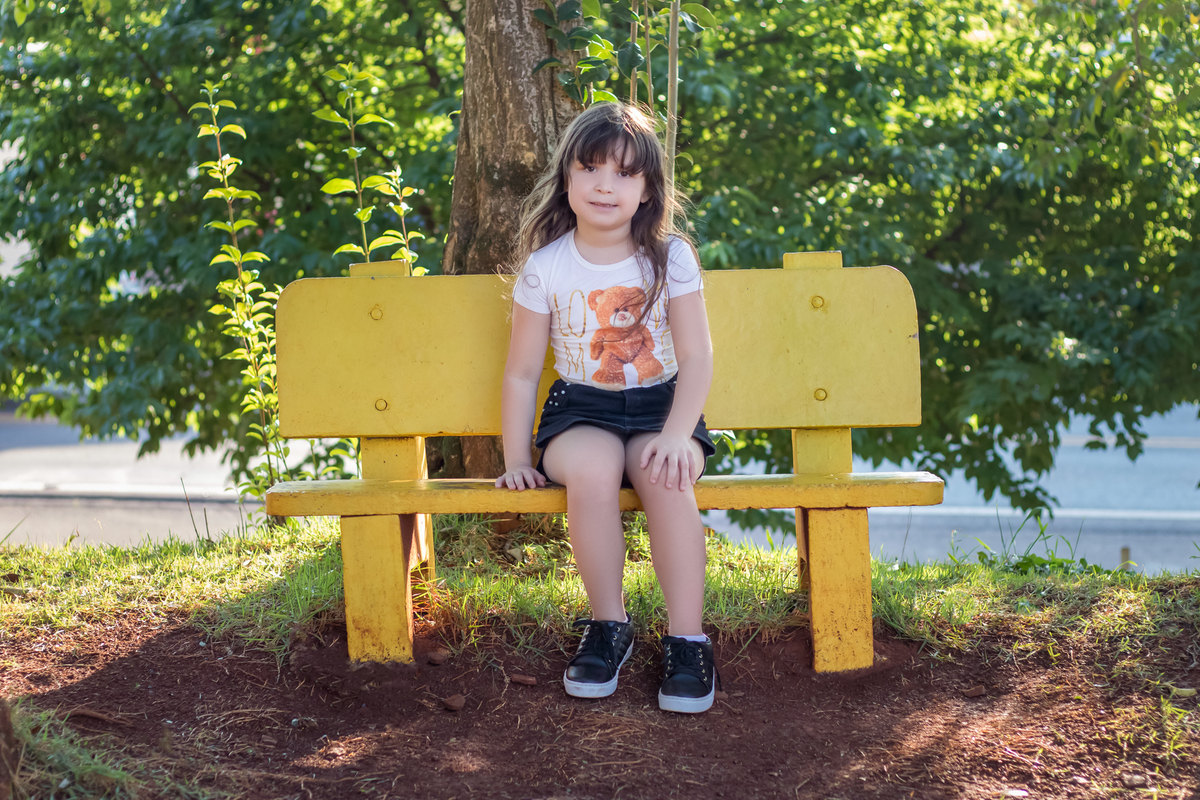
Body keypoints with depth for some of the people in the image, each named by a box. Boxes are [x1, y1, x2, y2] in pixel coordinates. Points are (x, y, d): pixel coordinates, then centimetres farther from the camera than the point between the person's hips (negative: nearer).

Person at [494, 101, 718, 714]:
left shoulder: (670, 257, -2)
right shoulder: (545, 267, -1)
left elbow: (696, 358, -6)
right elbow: (522, 372, 4)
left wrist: (676, 434, -21)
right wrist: (516, 459, -1)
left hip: (659, 406, 0)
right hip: (580, 411, 0)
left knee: (665, 474, -33)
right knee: (591, 469, -34)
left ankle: (687, 642, -24)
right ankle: (609, 626, -15)